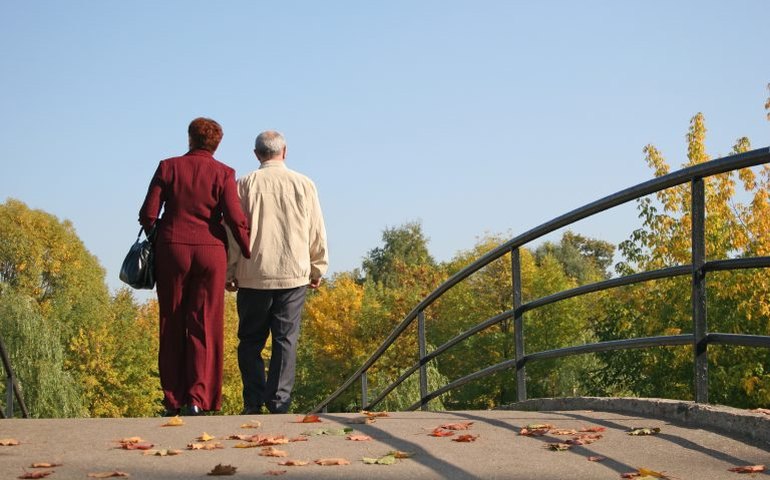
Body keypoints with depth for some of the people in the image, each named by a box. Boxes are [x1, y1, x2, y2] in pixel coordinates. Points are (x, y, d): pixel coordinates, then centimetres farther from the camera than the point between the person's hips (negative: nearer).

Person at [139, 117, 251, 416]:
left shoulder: (168, 167, 2)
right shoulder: (223, 173, -1)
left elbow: (148, 214, 0)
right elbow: (236, 219, -10)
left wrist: (155, 237, 19)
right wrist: (248, 254, 1)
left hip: (172, 249, 1)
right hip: (210, 251, -1)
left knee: (172, 325, 9)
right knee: (205, 326, 4)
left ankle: (173, 400, 10)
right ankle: (198, 398, -3)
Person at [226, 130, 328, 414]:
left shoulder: (246, 184, -1)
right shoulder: (304, 185, 3)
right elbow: (317, 232, 6)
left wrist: (230, 272, 8)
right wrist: (317, 270, 17)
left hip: (253, 276, 0)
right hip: (294, 275, 1)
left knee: (250, 341, 9)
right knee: (286, 340, 4)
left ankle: (253, 402, 3)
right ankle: (279, 404, -1)